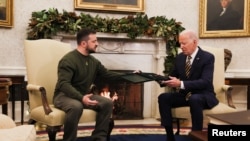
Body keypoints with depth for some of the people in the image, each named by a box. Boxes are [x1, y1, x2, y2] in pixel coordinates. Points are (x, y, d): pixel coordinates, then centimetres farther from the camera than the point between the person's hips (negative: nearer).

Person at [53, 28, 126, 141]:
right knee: (76, 106, -39)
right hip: (64, 95, -7)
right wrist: (81, 98, -42)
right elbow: (63, 84, -28)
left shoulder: (93, 61, 7)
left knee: (107, 103, -12)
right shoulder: (68, 60, -18)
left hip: (84, 95, 7)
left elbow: (108, 74, 13)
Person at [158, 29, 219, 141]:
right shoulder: (179, 57, 5)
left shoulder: (207, 57, -13)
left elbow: (205, 82, -25)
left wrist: (181, 84, -36)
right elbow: (173, 76, 13)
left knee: (194, 99, -39)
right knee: (163, 97, -19)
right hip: (184, 94, 5)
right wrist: (163, 80, -12)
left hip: (203, 95, -5)